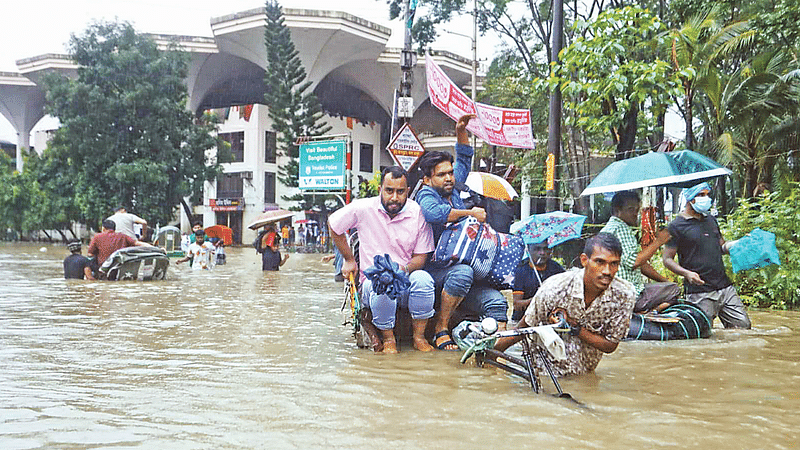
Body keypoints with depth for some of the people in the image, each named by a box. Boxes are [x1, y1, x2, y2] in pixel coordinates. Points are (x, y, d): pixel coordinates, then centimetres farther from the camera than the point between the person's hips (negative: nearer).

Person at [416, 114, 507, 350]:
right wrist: (470, 213, -19)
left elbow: (464, 160, 33)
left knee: (496, 301, -14)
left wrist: (461, 133, 19)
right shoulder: (426, 195, -4)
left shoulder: (453, 191, 17)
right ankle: (440, 329, -20)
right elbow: (434, 213, -30)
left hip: (457, 274, 7)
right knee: (462, 272, -37)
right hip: (430, 270, -7)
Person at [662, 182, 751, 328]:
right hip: (699, 293, -6)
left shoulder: (711, 220, 18)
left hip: (725, 287, 6)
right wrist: (686, 273, -22)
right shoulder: (676, 226, -4)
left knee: (744, 325, 4)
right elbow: (667, 259, -6)